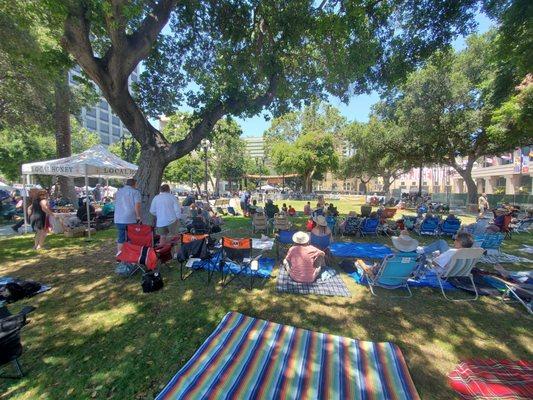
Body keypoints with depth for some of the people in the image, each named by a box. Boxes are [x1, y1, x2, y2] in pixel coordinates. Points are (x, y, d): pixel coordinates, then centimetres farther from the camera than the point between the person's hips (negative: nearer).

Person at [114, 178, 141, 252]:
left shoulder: (118, 191, 13)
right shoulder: (135, 192, -6)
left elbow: (115, 204, 25)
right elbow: (137, 205, -15)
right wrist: (138, 216, -9)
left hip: (118, 220, 5)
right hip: (131, 219, -5)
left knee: (120, 239, 12)